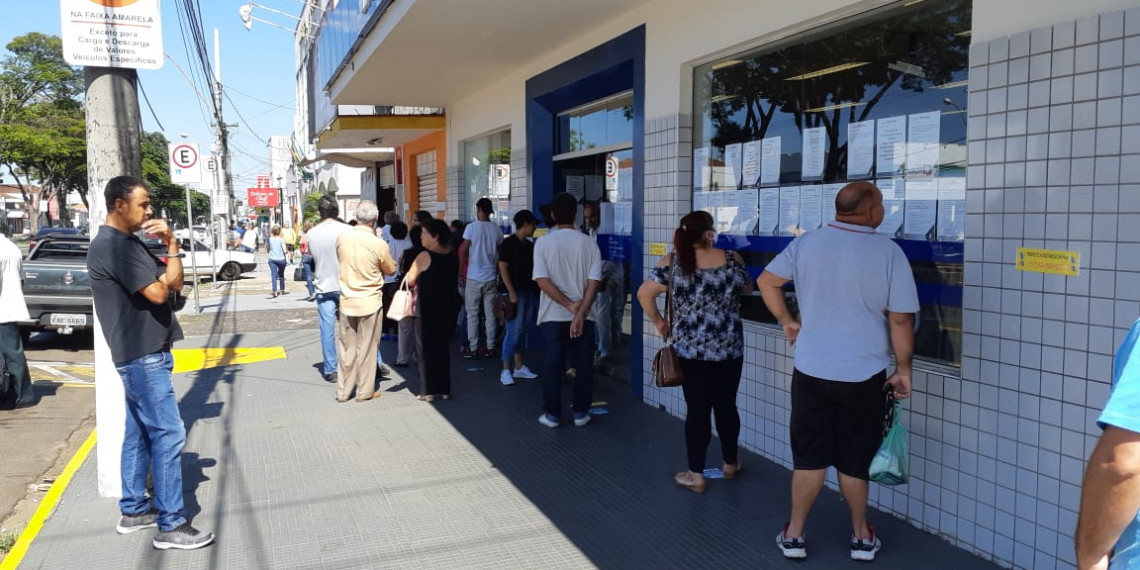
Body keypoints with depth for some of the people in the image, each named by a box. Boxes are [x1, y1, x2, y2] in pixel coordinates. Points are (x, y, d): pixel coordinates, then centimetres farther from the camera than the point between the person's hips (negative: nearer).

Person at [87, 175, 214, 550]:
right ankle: (171, 525, -2)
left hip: (141, 353, 10)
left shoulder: (126, 242, 14)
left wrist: (170, 244, -3)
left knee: (139, 433, 16)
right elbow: (158, 292, -21)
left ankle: (133, 510, 26)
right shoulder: (114, 245, -17)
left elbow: (174, 283, 13)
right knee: (167, 435, -8)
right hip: (142, 355, -10)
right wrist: (172, 247, -5)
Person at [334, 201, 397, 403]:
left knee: (347, 348, 13)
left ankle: (343, 391, 20)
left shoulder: (341, 238, -6)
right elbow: (390, 270, 0)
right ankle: (364, 391, 17)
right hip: (370, 302, -3)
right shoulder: (379, 244, -16)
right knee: (367, 348, 8)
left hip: (347, 301, 3)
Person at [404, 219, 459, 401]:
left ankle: (428, 390, 6)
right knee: (442, 346, 14)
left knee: (425, 347, 5)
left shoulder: (424, 256, -15)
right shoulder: (453, 257, 3)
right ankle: (444, 389, 17)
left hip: (427, 307, -5)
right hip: (448, 306, 5)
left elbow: (410, 280, -10)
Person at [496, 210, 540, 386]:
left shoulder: (529, 245, 13)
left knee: (524, 331, 11)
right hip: (515, 293, -8)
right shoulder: (508, 243, -9)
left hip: (530, 292, 8)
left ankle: (519, 367, 19)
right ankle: (505, 371, -2)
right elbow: (503, 268, -13)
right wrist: (511, 292, -19)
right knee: (513, 332, -8)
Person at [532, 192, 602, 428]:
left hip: (553, 316, 0)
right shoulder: (588, 243, -2)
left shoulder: (543, 242, -4)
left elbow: (542, 281, -12)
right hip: (583, 317, 1)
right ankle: (580, 413, 17)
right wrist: (580, 313, -13)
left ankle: (552, 414, 15)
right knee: (583, 365, 10)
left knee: (553, 365, 8)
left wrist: (570, 305, -10)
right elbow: (593, 282, -10)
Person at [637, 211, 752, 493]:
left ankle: (695, 475, 12)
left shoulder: (672, 262, -7)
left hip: (690, 350, -1)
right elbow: (747, 288, 15)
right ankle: (731, 464, 33)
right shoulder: (732, 259, -3)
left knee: (697, 410, 5)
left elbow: (644, 293, -10)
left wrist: (659, 322, 2)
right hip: (729, 349, 2)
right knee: (726, 406, 16)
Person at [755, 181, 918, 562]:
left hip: (811, 370, 2)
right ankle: (862, 536, 28)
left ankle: (794, 535, 19)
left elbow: (766, 281, 6)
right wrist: (903, 369, 2)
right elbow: (901, 319, -8)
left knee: (809, 455, 12)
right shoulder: (889, 252, -10)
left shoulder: (806, 243, -1)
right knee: (855, 459, 13)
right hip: (863, 375, -2)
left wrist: (787, 322, 15)